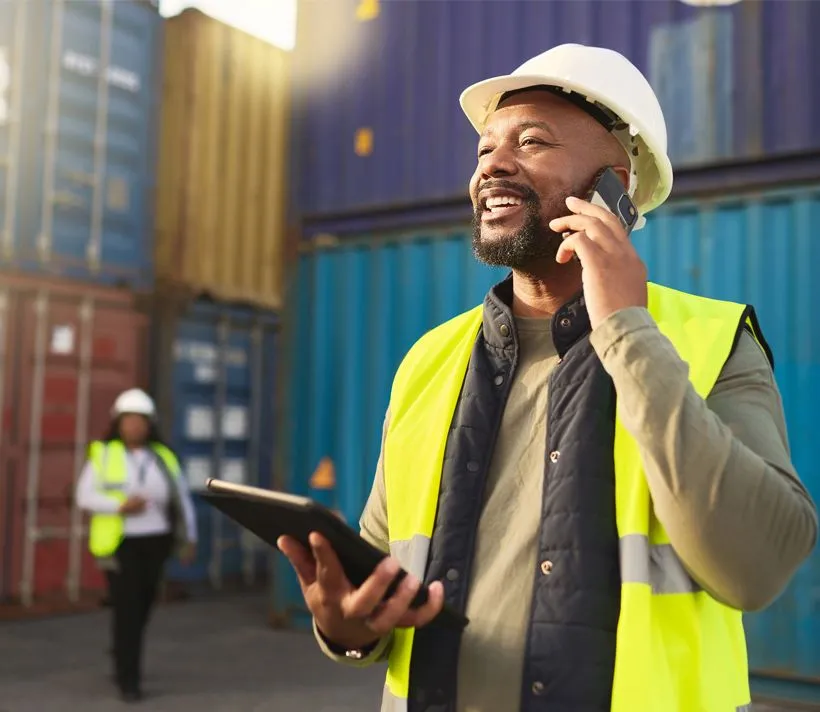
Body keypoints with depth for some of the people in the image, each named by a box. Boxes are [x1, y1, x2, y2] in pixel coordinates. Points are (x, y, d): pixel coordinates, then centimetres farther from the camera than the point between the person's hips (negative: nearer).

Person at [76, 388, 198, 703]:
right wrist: (121, 506, -23)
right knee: (127, 608, -9)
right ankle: (128, 680, 1)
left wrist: (189, 540, -3)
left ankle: (123, 658, 38)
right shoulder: (103, 454, -3)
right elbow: (85, 496, -7)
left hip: (155, 541, 3)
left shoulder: (162, 457, 5)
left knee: (142, 607, 12)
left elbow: (182, 500, 6)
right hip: (119, 542, -3)